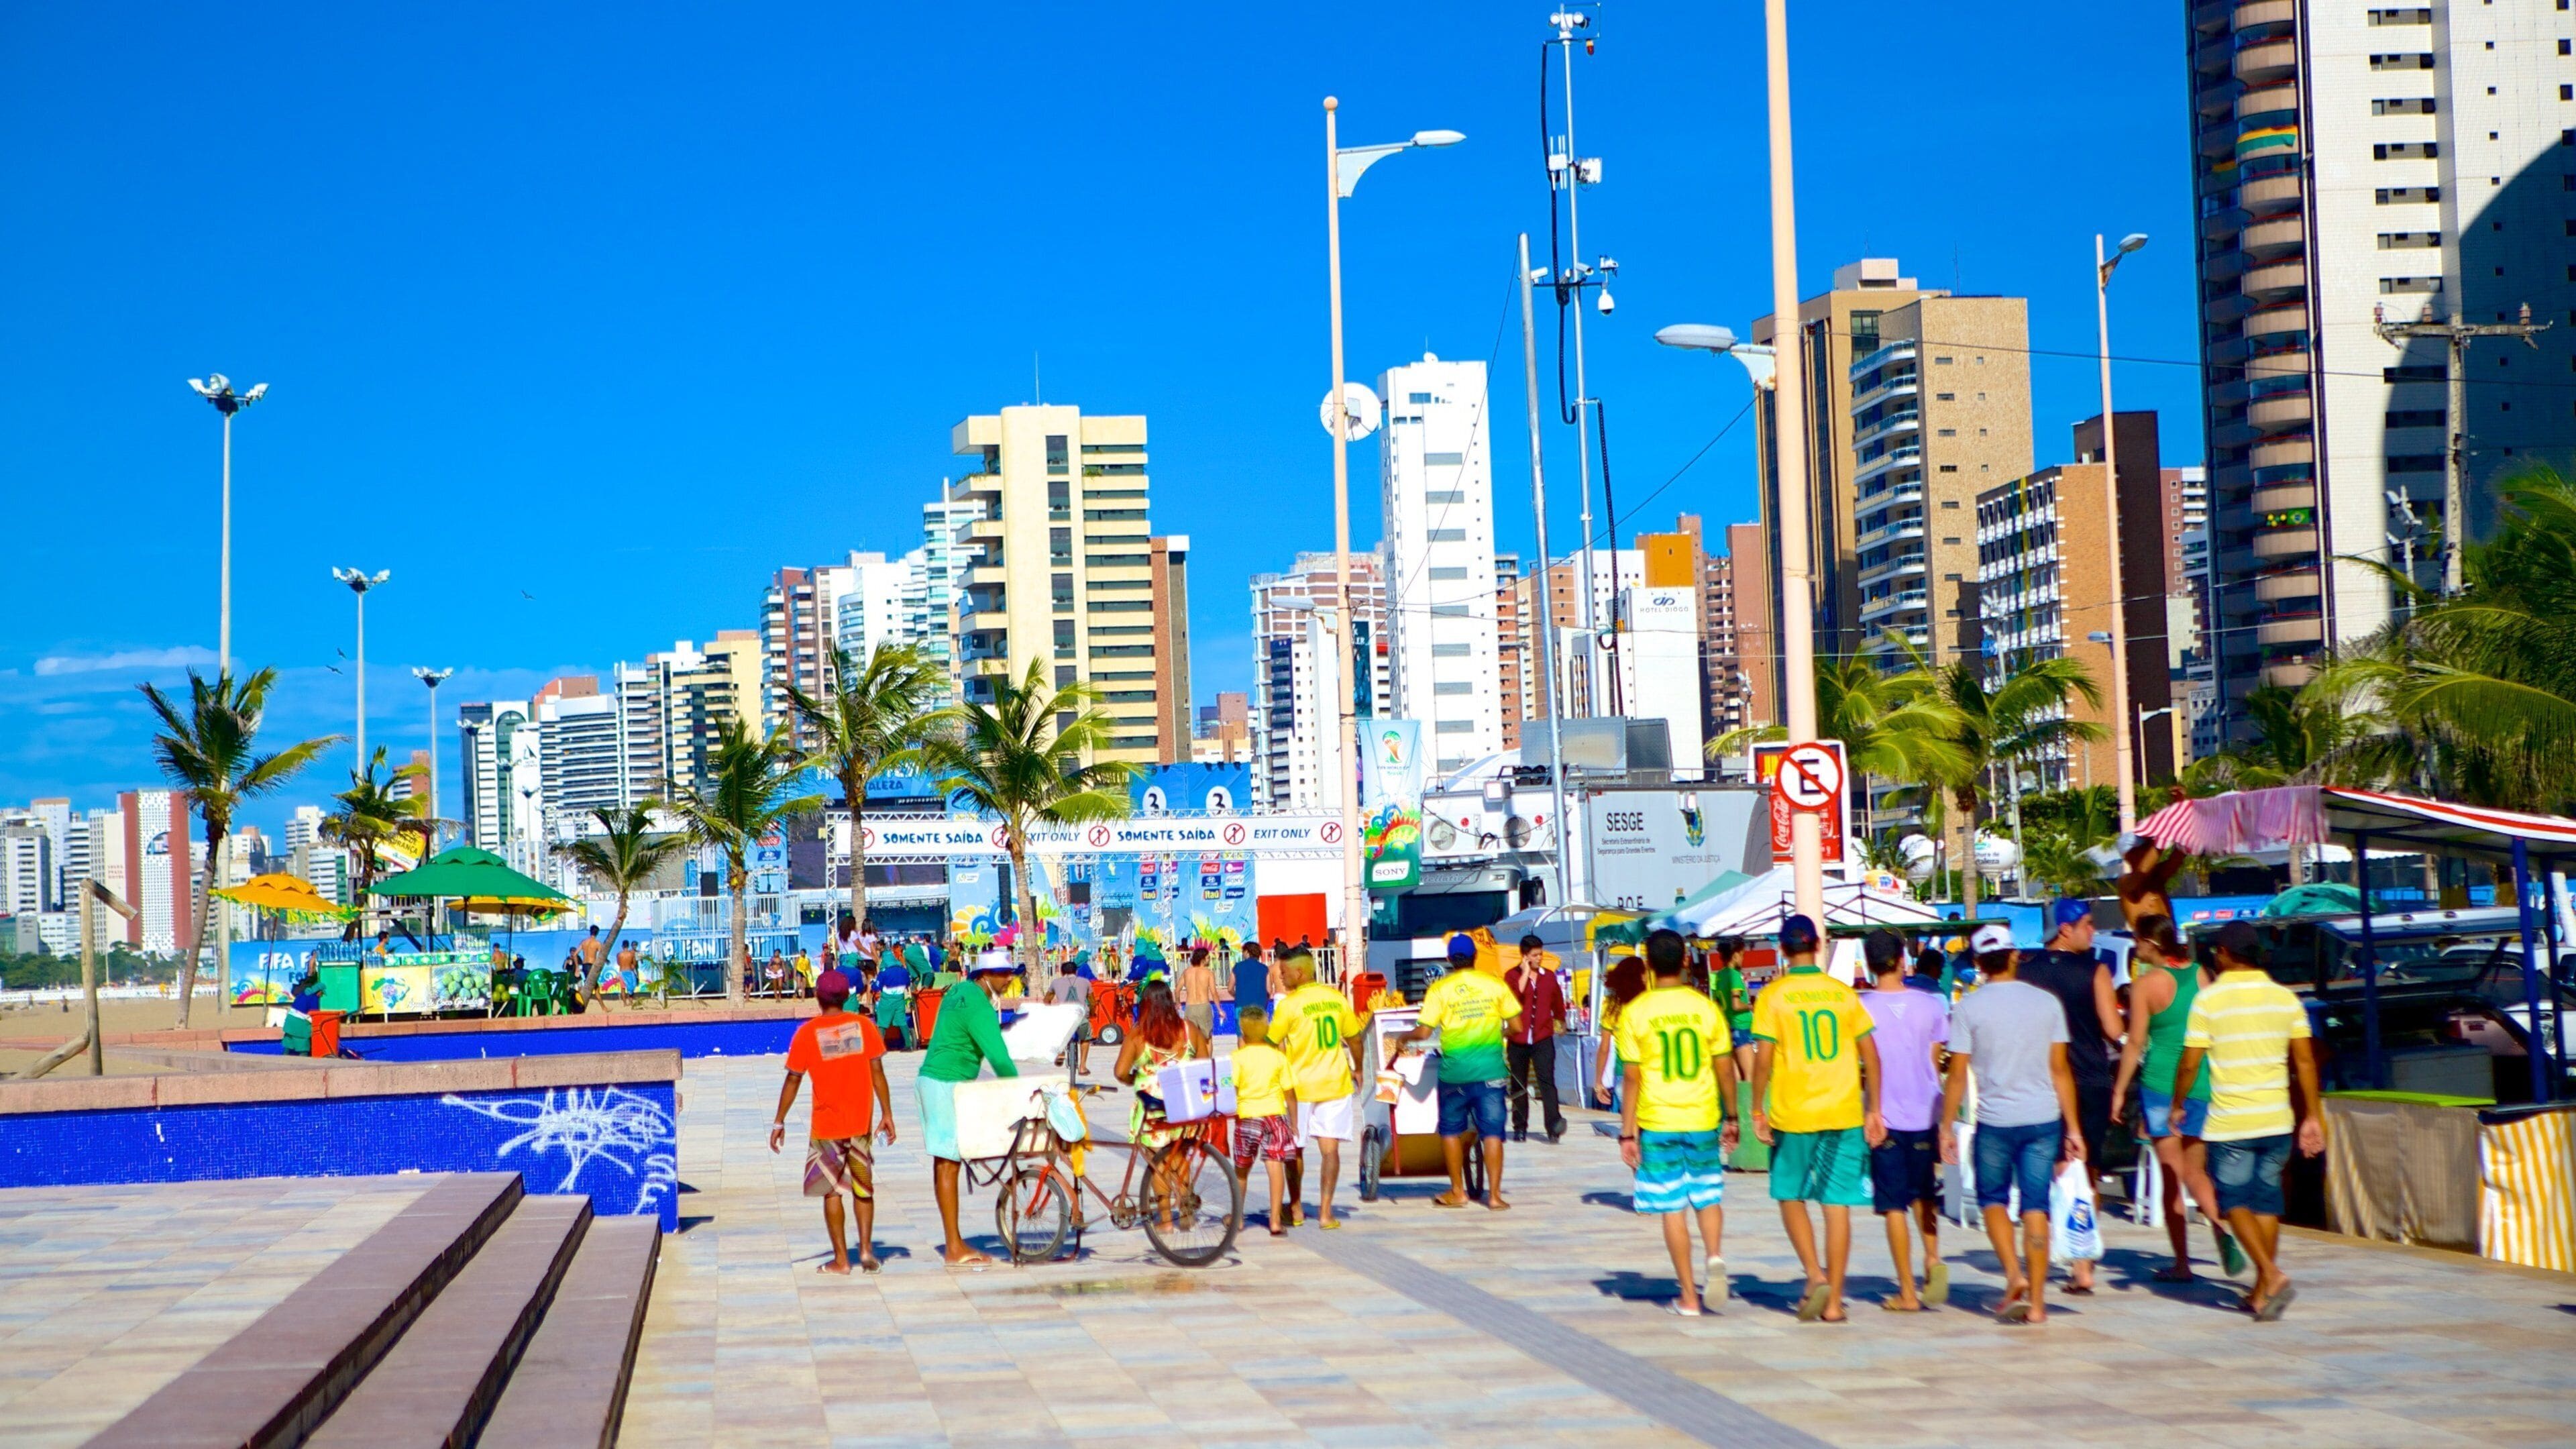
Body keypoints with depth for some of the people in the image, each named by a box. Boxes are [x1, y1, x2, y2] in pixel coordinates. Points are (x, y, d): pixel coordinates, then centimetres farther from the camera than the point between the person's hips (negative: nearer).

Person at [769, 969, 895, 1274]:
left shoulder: (807, 1033, -5)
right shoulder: (863, 1026, 0)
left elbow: (793, 1080, -4)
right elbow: (877, 1072, -1)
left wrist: (779, 1122, 4)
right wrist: (888, 1115, 4)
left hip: (826, 1124, -2)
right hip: (861, 1121, 2)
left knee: (831, 1190, 6)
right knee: (863, 1187, 13)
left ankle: (841, 1258, 6)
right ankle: (866, 1249, 4)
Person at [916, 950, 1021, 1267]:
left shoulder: (959, 993, 13)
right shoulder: (978, 1006, -18)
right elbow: (998, 1055, -22)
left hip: (933, 1081, 10)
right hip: (947, 1086, -10)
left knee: (944, 1163, 11)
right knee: (948, 1165, -7)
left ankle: (954, 1244, 16)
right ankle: (955, 1249, -5)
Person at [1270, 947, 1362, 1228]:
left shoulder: (1289, 1004, -12)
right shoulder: (1337, 999, 1)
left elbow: (1272, 1044, -8)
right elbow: (1354, 1040, 10)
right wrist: (1357, 1070, 25)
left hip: (1299, 1086, -3)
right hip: (1335, 1084, 3)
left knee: (1294, 1149, 12)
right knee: (1330, 1149, 2)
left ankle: (1296, 1209, 21)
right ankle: (1325, 1211, -2)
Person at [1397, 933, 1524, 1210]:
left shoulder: (1439, 989, -3)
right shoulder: (1494, 984, 2)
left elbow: (1424, 1032, -6)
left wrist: (1403, 1037, 14)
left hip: (1455, 1071, -1)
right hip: (1491, 1069, 1)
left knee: (1451, 1130, 15)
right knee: (1492, 1132, 3)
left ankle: (1457, 1192, 19)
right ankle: (1494, 1194, 1)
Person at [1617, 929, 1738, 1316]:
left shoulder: (1635, 1013, -6)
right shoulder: (1706, 1008, -1)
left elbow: (1631, 1077, -7)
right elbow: (1725, 1069, 2)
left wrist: (1628, 1133, -2)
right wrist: (1731, 1117, 14)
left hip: (1658, 1123, -2)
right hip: (1703, 1120, 2)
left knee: (1673, 1208, 5)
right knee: (1708, 1196, 18)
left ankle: (1689, 1296, 7)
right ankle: (1715, 1256, -9)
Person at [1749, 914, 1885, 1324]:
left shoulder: (1773, 996, -4)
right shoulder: (1844, 993, 4)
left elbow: (1763, 1059, -9)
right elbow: (1870, 1055, 4)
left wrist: (1758, 1111, 0)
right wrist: (1874, 1110, 10)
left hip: (1792, 1115, -2)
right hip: (1844, 1114, 2)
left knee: (1790, 1197, 14)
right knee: (1837, 1204, 4)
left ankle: (1815, 1275, -4)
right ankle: (1833, 1302, 4)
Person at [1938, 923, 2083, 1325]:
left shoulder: (1968, 1007, -4)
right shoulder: (2046, 1002, 3)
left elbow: (1958, 1075, -4)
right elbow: (2060, 1070, 4)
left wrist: (1947, 1127, 5)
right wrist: (2073, 1128, 10)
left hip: (1995, 1120, -2)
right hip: (2043, 1120, 2)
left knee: (1993, 1200, 17)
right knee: (2036, 1208, 5)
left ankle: (2014, 1274, -2)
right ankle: (2036, 1302, 5)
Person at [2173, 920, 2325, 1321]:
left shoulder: (2209, 999, -8)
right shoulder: (2284, 997, 4)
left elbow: (2190, 1063, -8)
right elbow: (2305, 1061, 4)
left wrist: (2176, 1105, 7)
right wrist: (2313, 1117, 9)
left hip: (2229, 1123, -4)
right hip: (2277, 1121, 4)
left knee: (2235, 1201, 5)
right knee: (2266, 1201, 14)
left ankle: (2272, 1275, -14)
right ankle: (2262, 1294, 18)